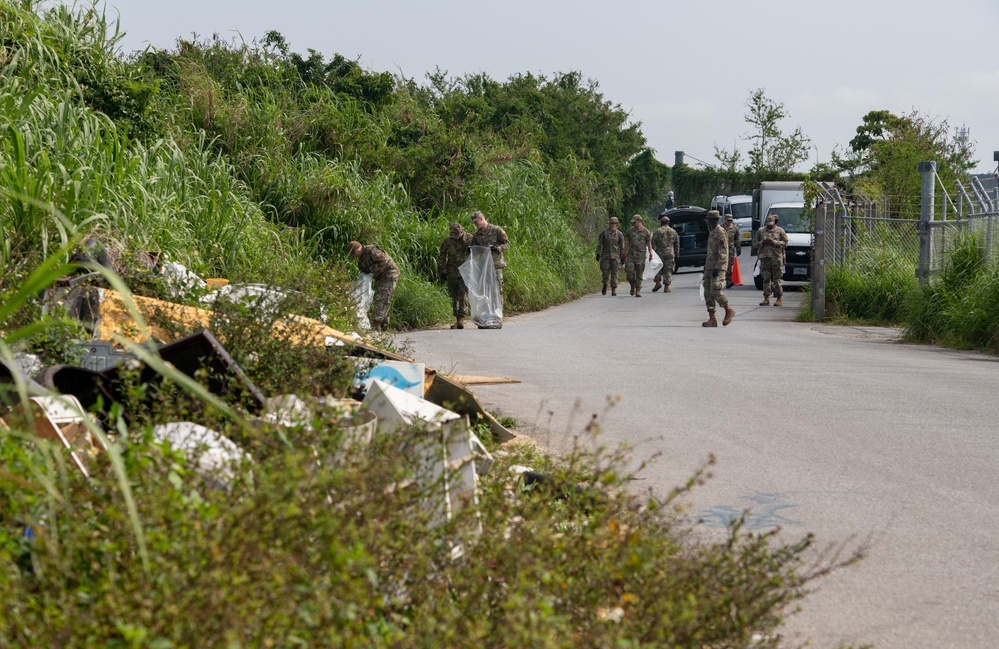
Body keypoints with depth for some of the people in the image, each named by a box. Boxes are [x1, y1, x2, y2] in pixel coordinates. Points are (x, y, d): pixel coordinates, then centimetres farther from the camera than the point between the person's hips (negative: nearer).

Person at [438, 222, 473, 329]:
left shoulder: (470, 239, -7)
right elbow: (441, 256, 10)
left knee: (463, 294, -14)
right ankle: (457, 319, 12)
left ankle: (461, 318, -16)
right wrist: (442, 271, 5)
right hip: (452, 272, 3)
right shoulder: (448, 240, -1)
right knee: (454, 296, 5)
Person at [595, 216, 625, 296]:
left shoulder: (619, 234, 5)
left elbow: (622, 246, 8)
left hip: (615, 256, 0)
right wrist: (598, 253, -1)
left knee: (614, 273, -4)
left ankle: (614, 290, 0)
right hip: (606, 256, 0)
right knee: (605, 273, -3)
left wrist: (622, 257, 5)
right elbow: (599, 244, 7)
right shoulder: (604, 233, 5)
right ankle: (605, 285, 24)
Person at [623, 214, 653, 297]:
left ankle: (638, 291, 3)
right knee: (629, 271, -10)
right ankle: (633, 286, 13)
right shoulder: (630, 230, 10)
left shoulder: (646, 232, 2)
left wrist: (650, 254, -8)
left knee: (639, 274, -1)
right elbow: (626, 242, 14)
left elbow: (649, 243, 1)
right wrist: (624, 253, 12)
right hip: (631, 254, 2)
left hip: (641, 255, -2)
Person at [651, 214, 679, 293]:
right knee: (668, 270, 3)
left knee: (658, 269, 10)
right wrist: (676, 255, 20)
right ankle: (666, 286, -1)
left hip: (660, 253, -2)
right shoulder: (673, 232, 11)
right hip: (670, 254, 2)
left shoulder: (657, 231, -1)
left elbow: (653, 243, -5)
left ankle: (658, 282, -7)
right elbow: (677, 244, 15)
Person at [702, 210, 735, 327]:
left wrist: (717, 268, -23)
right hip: (709, 267, 10)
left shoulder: (721, 233, -13)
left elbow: (723, 253, -18)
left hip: (718, 267, -9)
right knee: (708, 292, 3)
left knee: (715, 291, -16)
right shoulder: (711, 232, 17)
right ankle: (712, 319, 4)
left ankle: (729, 311, 4)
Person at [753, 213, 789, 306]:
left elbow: (785, 243, 1)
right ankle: (766, 299, 1)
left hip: (776, 257, -2)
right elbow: (754, 244, 13)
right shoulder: (760, 231, 15)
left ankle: (779, 298, 1)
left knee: (776, 279, -4)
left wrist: (774, 242, -10)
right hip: (764, 257, 2)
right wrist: (762, 242, -5)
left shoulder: (780, 231, 8)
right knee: (766, 279, -1)